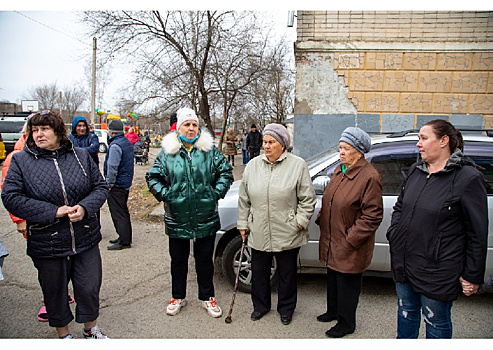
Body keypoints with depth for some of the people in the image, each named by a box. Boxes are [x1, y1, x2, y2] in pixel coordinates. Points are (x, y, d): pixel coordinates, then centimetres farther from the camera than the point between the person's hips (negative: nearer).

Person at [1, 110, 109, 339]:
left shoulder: (81, 156, 3)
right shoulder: (20, 161, -2)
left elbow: (100, 187, 4)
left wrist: (84, 207, -16)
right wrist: (53, 212, -18)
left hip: (86, 240, 1)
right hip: (47, 244, -1)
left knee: (89, 288, 13)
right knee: (55, 292, 16)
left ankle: (91, 329, 40)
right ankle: (63, 335, 42)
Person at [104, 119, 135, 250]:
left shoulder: (115, 145, -19)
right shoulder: (128, 143, 11)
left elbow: (112, 168, -23)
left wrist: (108, 184, -14)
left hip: (117, 185, -10)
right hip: (126, 183, 10)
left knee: (118, 214, -2)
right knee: (123, 211, 18)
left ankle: (123, 241, 3)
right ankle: (125, 238, 27)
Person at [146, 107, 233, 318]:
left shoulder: (210, 150, 0)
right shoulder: (167, 152, 0)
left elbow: (226, 172, 5)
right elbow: (152, 177, 5)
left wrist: (216, 193, -5)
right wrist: (165, 195, -6)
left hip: (206, 219, 0)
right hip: (177, 219, 0)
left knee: (205, 259, 13)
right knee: (178, 260, 16)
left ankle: (207, 297, 32)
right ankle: (178, 297, 36)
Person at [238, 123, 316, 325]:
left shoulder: (298, 165, -6)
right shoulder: (253, 165, 4)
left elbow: (308, 199, -2)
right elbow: (244, 199, 10)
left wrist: (300, 222, -8)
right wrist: (243, 223, 10)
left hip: (287, 235, -2)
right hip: (258, 233, 3)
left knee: (287, 274, 13)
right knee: (259, 272, 16)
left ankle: (286, 309, 35)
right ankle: (260, 305, 38)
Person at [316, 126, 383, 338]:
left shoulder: (370, 177, -19)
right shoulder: (340, 170, 7)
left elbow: (372, 216, -19)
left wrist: (350, 239, -19)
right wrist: (321, 220, 10)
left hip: (350, 247, -8)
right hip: (331, 241, 8)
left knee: (347, 283, 8)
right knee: (332, 278, 23)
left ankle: (346, 323, 28)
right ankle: (333, 311, 45)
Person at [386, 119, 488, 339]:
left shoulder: (468, 178, -13)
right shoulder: (415, 171, 6)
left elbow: (478, 232, -11)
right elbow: (399, 206, 19)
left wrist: (472, 275, -8)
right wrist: (393, 234, 6)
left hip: (437, 270, -6)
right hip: (403, 262, 6)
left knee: (436, 322, 14)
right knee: (406, 312, 23)